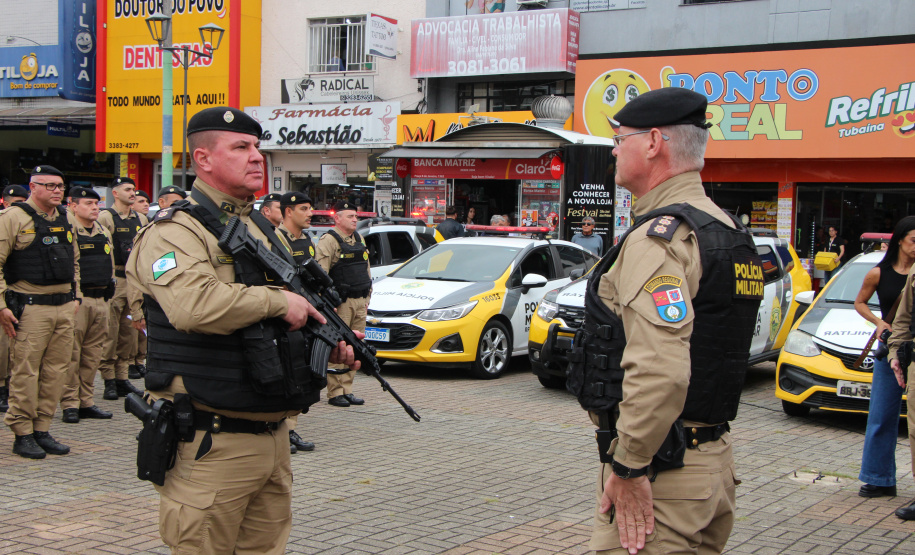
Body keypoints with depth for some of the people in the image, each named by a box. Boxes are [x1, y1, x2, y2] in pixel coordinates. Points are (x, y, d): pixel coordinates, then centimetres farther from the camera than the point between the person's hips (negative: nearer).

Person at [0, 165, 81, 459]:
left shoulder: (65, 220, 15)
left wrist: (75, 296, 18)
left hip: (64, 307, 6)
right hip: (30, 307, -6)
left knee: (56, 370, 7)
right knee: (25, 372, -4)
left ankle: (42, 430, 15)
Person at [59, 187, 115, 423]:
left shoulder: (104, 233, 17)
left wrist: (110, 285, 20)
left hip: (101, 300, 7)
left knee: (92, 354, 9)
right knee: (71, 353, -4)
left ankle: (86, 402, 16)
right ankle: (70, 404, 1)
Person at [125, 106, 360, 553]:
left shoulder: (263, 229, 18)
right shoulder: (175, 231, -11)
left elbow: (294, 314, 29)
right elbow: (194, 305, -31)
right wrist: (278, 301, -20)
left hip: (273, 436, 9)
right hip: (211, 446, -8)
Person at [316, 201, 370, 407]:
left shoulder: (359, 240, 18)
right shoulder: (328, 241, -7)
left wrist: (366, 299, 19)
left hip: (359, 302, 8)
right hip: (340, 303, -7)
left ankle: (347, 390, 14)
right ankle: (335, 393, -2)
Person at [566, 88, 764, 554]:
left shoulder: (659, 236, -18)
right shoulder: (727, 229, 14)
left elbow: (659, 372, -30)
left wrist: (628, 467, -21)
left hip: (662, 470, -10)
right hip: (715, 459, 10)